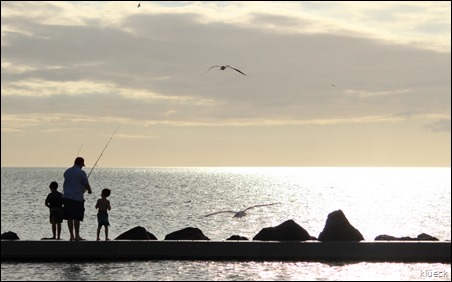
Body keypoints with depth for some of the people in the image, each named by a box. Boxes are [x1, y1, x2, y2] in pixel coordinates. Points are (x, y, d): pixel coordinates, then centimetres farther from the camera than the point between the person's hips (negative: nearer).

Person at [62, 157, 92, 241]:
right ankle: (77, 236, -2)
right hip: (77, 197, -6)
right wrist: (89, 190, 15)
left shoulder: (67, 171, 11)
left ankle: (71, 235, 9)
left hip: (67, 196, 6)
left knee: (69, 217, 7)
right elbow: (86, 184, -7)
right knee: (77, 218, -2)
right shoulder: (81, 173, -9)